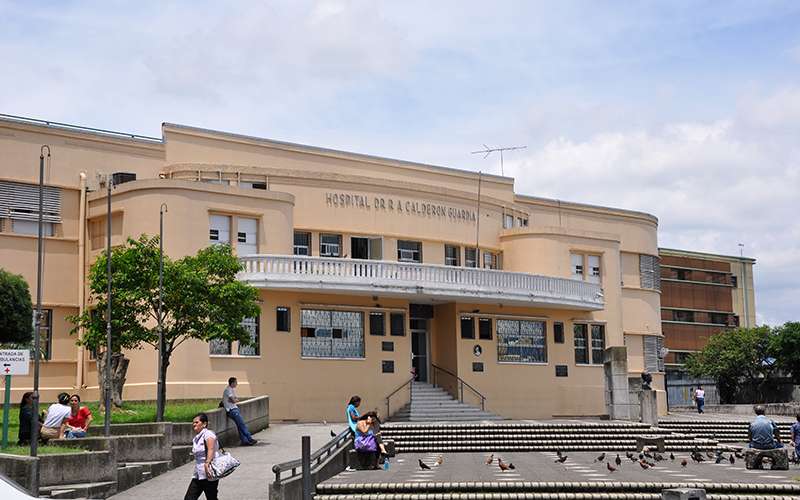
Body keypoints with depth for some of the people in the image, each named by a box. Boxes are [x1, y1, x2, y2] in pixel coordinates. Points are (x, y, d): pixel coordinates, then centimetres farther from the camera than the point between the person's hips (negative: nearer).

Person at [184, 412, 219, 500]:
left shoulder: (208, 434, -11)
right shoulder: (195, 438, 16)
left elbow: (211, 449, -26)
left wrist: (207, 463, -38)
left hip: (209, 474, -9)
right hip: (198, 475, 9)